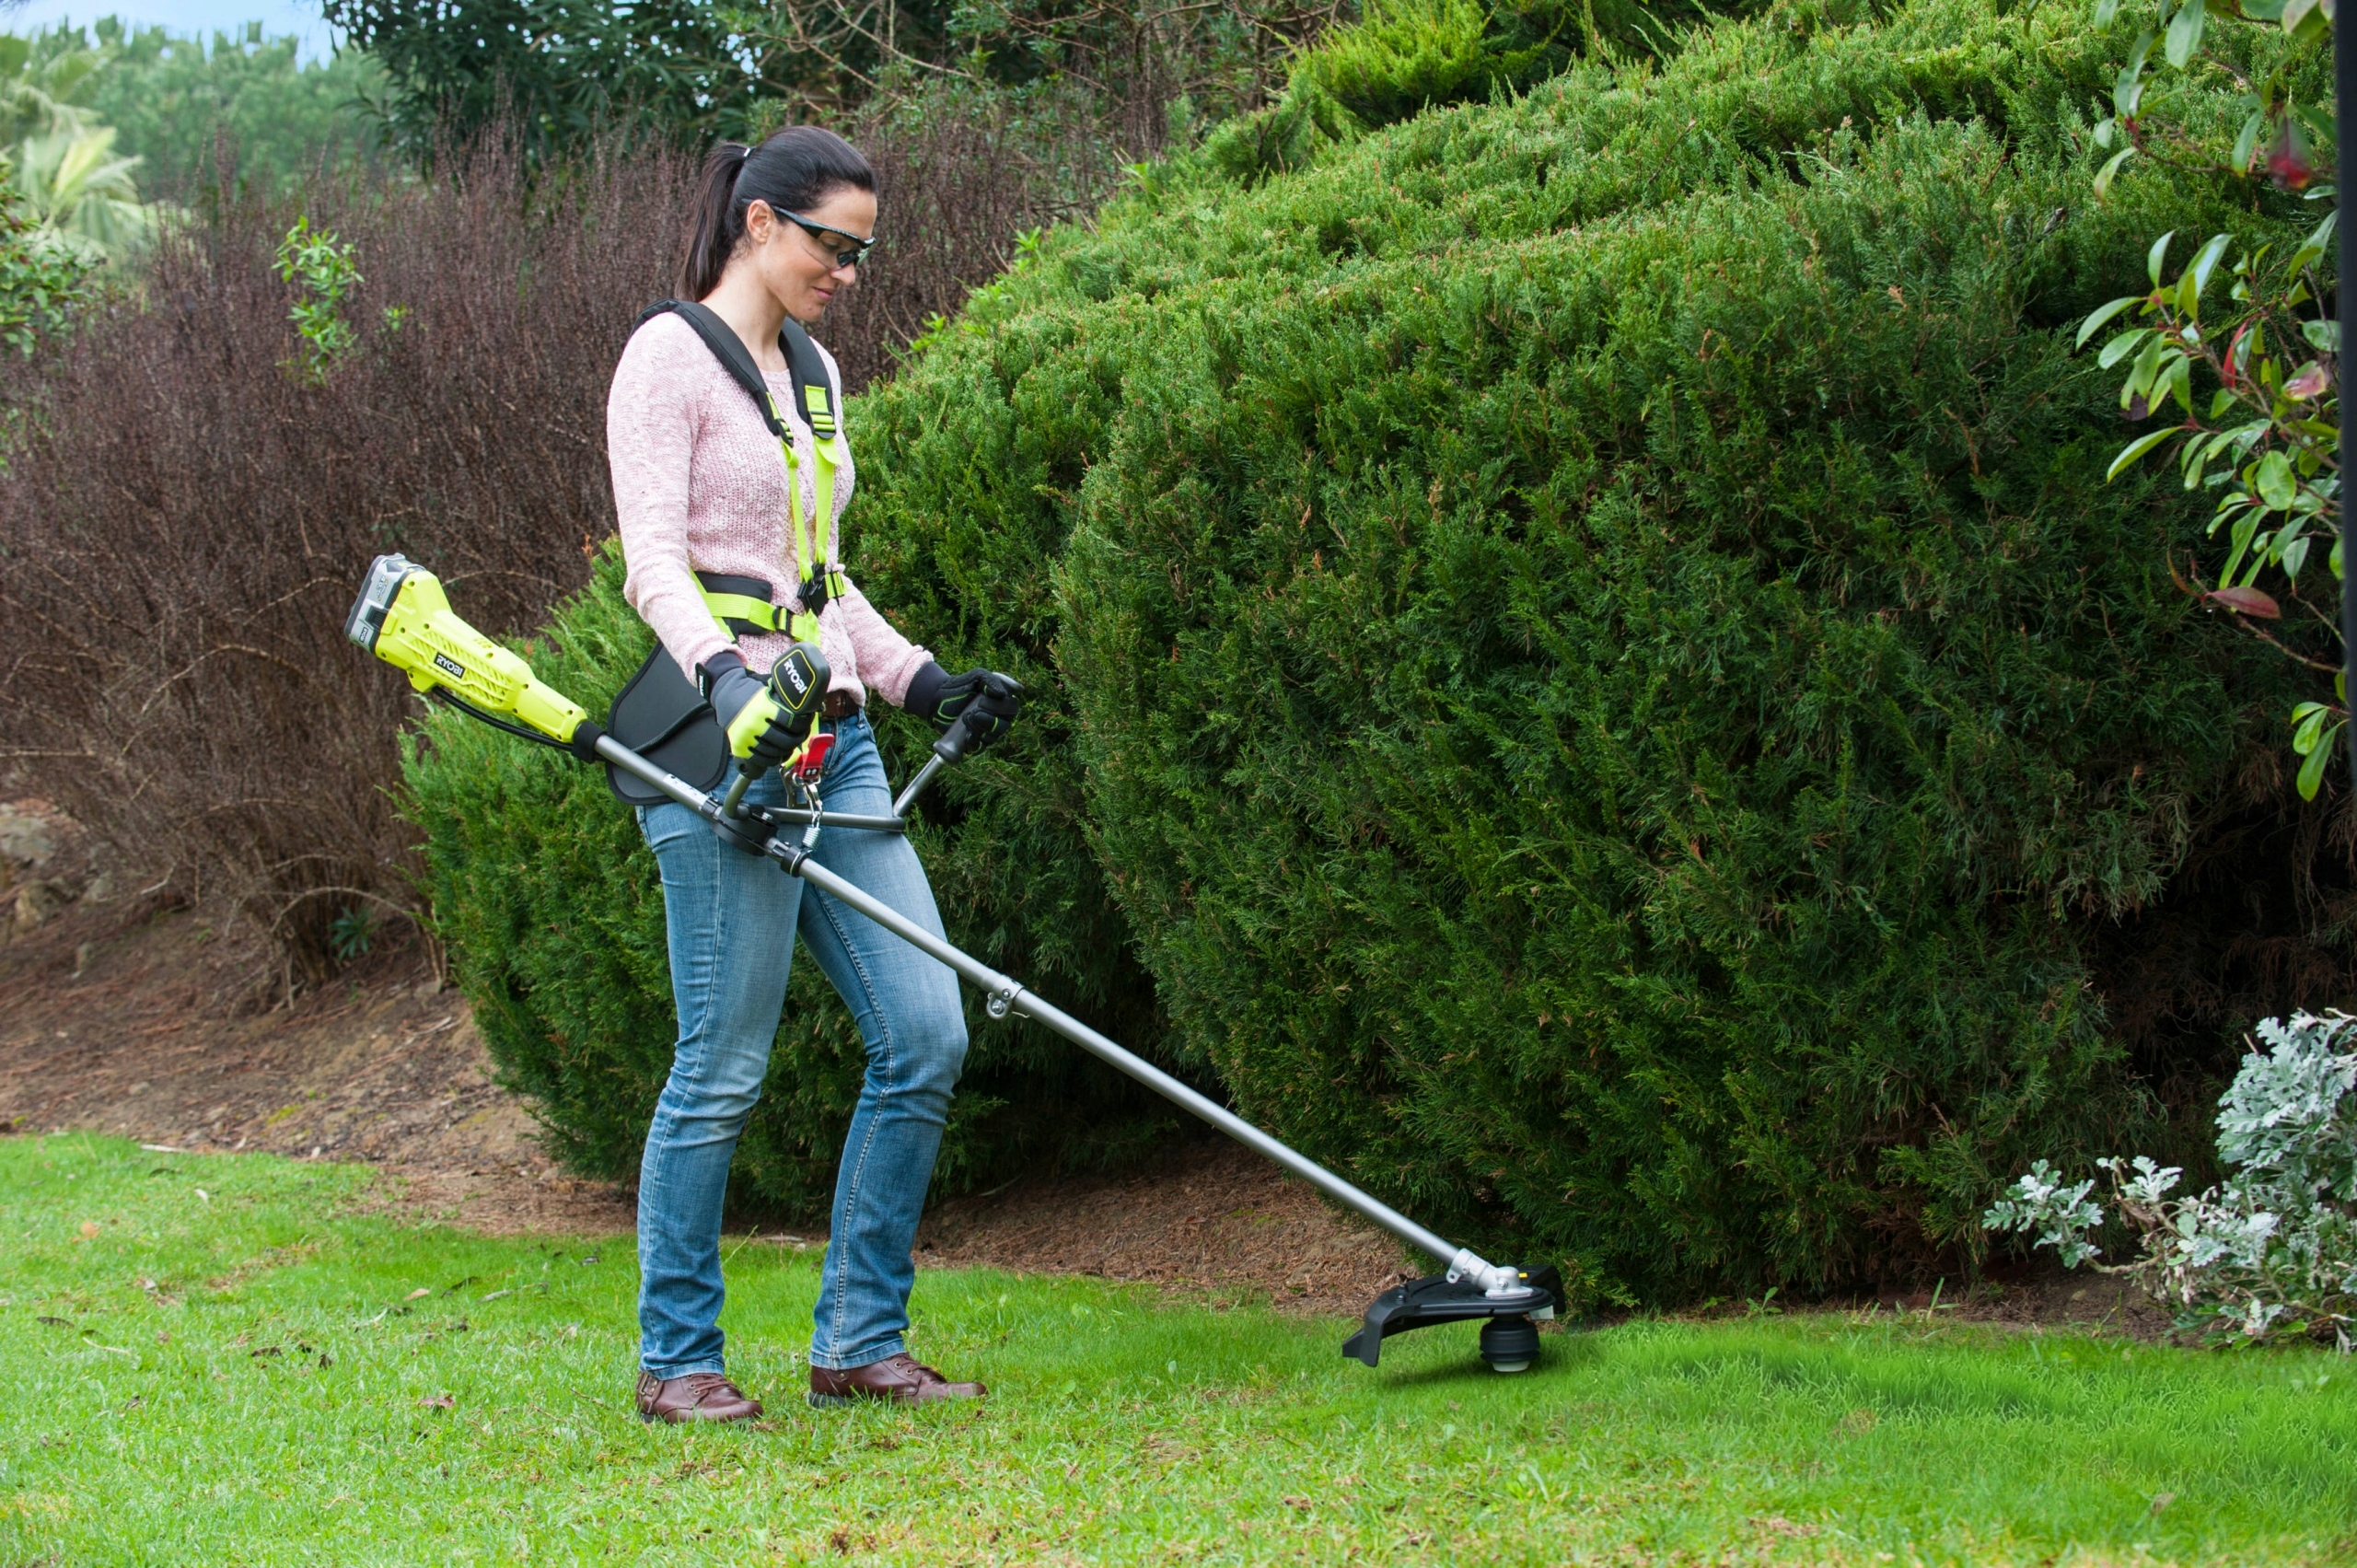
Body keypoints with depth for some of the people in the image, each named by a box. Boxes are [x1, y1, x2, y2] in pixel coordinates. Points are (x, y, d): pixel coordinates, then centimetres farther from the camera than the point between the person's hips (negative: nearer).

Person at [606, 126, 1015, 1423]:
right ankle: (676, 1361, 7)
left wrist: (920, 679, 18)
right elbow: (654, 557, -16)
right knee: (724, 1066, -5)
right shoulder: (671, 355, -6)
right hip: (724, 737, -8)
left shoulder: (813, 373, 19)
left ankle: (858, 1342, 10)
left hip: (832, 737, 8)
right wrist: (722, 673, -31)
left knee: (927, 1035, 2)